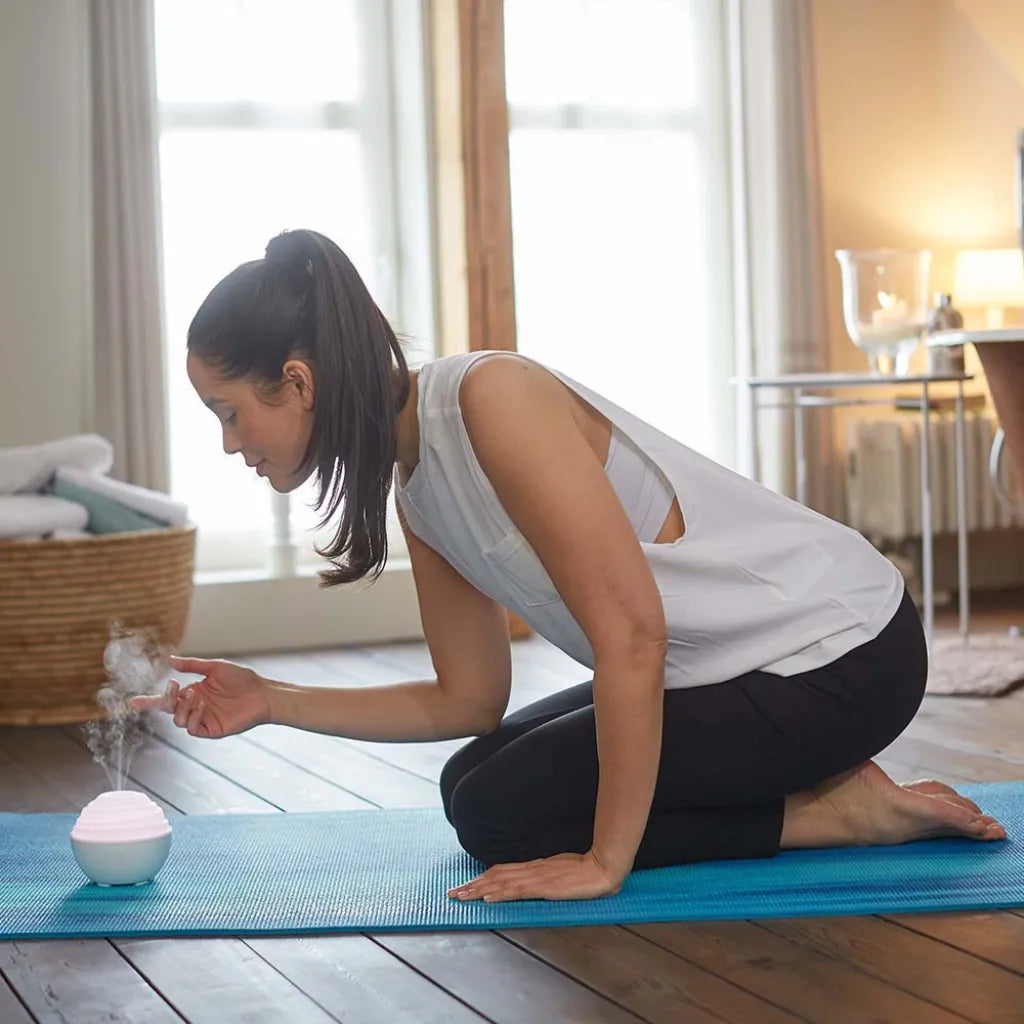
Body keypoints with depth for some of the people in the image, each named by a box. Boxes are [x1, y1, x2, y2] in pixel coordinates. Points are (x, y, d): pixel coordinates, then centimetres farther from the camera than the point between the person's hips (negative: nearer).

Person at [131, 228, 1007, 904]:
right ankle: (821, 785, 12)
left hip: (837, 653, -9)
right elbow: (469, 702, 9)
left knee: (504, 814, -9)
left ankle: (833, 811, -3)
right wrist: (272, 701, 4)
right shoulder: (416, 489, 3)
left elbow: (630, 631, -28)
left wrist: (607, 861, -23)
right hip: (736, 662, 9)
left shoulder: (490, 397, -24)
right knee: (474, 783, 11)